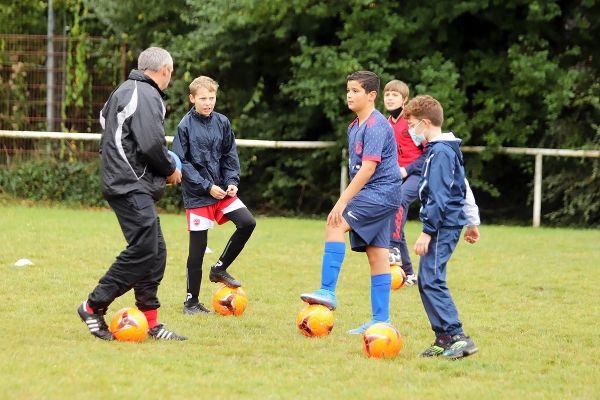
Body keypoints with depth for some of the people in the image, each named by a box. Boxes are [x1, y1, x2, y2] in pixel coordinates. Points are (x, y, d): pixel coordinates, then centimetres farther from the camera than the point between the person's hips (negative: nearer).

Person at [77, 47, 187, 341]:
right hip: (132, 186, -11)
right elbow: (152, 144, -22)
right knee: (144, 249, -14)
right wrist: (170, 170, -3)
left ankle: (150, 322, 10)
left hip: (122, 182, 11)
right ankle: (94, 306, -9)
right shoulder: (147, 96, -13)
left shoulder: (124, 90, 19)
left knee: (155, 251, 9)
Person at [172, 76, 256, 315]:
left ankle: (220, 269, 10)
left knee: (247, 223, -10)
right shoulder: (186, 126, -10)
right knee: (198, 247, -2)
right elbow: (181, 163, -12)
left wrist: (232, 182, -6)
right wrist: (207, 187, -16)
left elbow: (230, 156, 10)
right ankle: (191, 302, 10)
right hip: (197, 195, -5)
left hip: (221, 189, 5)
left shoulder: (222, 123, 4)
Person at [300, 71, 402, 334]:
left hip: (380, 192, -10)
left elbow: (368, 168, -23)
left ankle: (328, 292, -23)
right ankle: (380, 320, 9)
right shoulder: (355, 127, 15)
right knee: (376, 255, 8)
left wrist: (343, 202, -25)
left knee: (335, 225, -21)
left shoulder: (376, 126, -15)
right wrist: (347, 201, 22)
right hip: (373, 196, 10)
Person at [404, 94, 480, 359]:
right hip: (449, 224, 10)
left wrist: (427, 231, -20)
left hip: (443, 226, -10)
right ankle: (444, 340, 11)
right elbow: (463, 188, 23)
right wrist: (471, 222, 28)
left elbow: (438, 197, -20)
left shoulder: (440, 153, -15)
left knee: (432, 281, -14)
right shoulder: (448, 149, 17)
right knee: (426, 282, 10)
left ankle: (457, 337, -18)